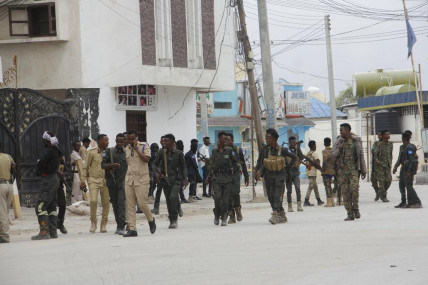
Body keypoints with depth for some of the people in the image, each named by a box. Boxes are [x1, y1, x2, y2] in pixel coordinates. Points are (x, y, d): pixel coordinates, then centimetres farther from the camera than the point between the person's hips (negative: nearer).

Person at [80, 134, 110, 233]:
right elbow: (86, 167, 4)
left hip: (105, 180, 3)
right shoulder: (92, 153, 0)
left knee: (106, 203, 0)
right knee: (93, 201, -18)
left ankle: (103, 225, 12)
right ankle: (93, 223, -1)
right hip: (94, 180, -3)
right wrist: (83, 180, -1)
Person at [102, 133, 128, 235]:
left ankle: (122, 227, -18)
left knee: (122, 203, -14)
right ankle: (119, 225, 19)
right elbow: (103, 165, -2)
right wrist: (112, 165, -20)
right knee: (115, 204, 7)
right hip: (111, 182, 1)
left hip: (123, 182, -1)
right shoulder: (109, 151, 4)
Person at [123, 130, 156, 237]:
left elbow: (147, 159, -15)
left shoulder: (144, 146, -2)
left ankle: (151, 220, 19)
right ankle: (132, 229, -1)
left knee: (142, 203, -10)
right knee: (130, 205, -2)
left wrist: (136, 149, -15)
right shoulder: (127, 149, 14)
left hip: (142, 180, -5)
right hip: (129, 180, 5)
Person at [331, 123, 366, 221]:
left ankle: (355, 208, 0)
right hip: (342, 169, 2)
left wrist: (363, 170, 9)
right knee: (345, 191, -2)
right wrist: (339, 149, -13)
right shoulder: (339, 141, 8)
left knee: (354, 188, -20)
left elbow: (361, 156, 10)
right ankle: (350, 214, 3)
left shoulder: (357, 141, 6)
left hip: (354, 169, -2)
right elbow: (333, 155, 7)